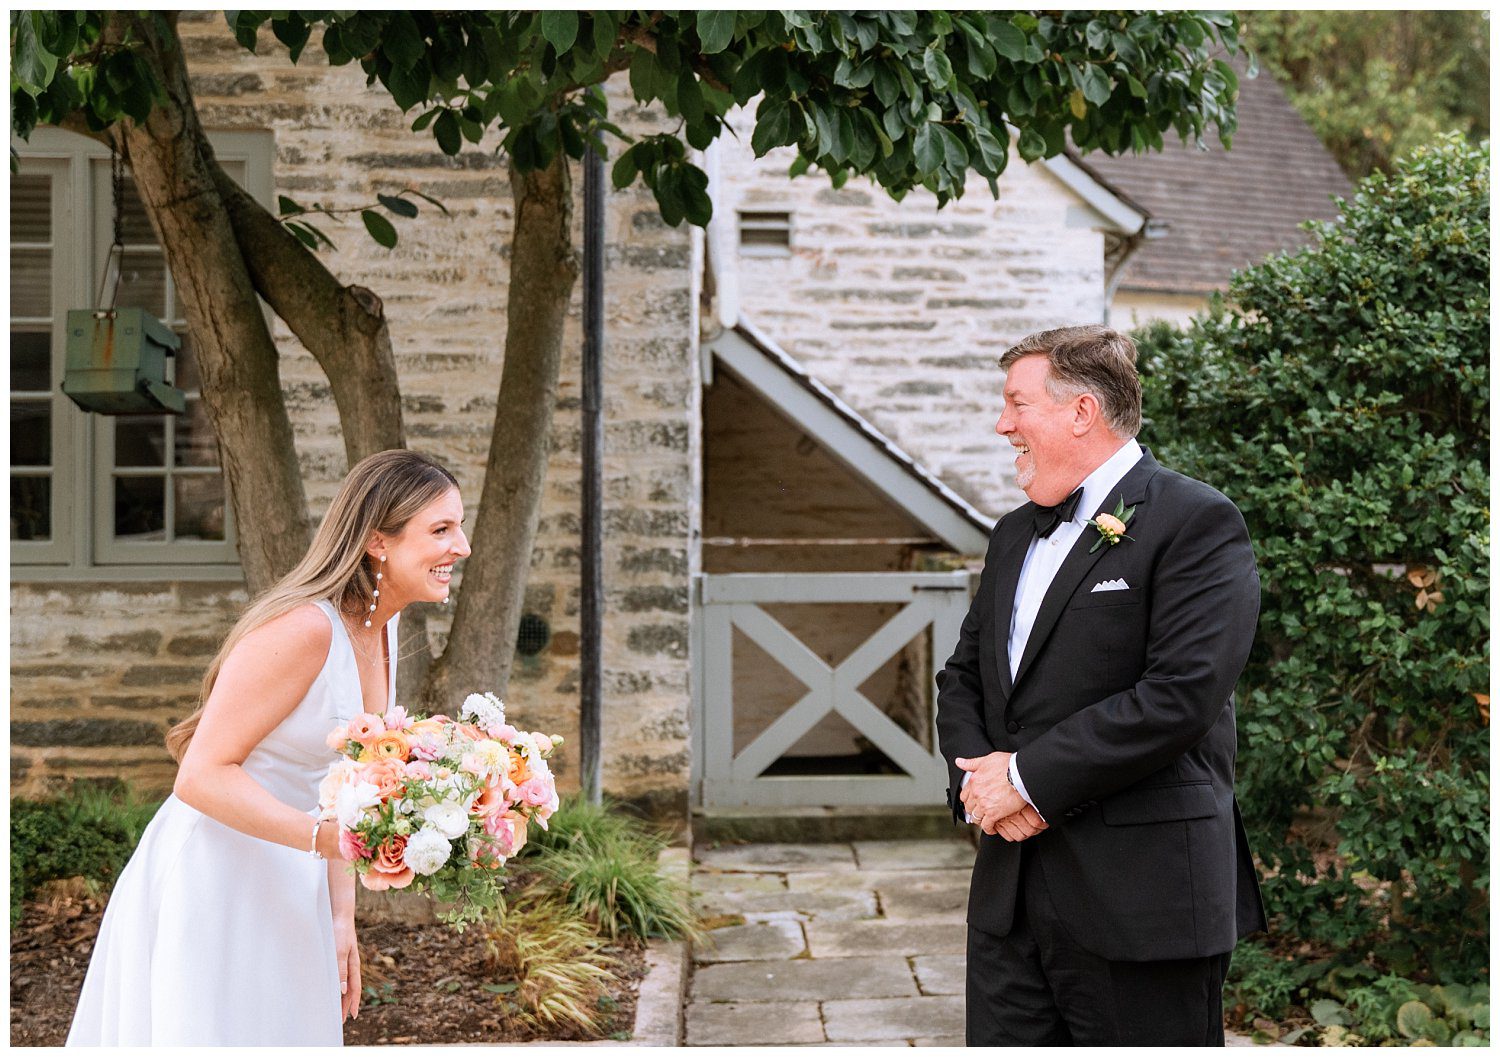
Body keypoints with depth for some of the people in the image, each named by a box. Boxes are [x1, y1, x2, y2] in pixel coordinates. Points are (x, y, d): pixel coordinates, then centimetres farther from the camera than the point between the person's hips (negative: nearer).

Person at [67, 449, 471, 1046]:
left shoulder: (380, 630, 3)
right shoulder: (302, 629, -24)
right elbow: (202, 776, -24)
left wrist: (341, 917, 8)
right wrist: (324, 836, -35)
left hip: (288, 887, 9)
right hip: (211, 881, -9)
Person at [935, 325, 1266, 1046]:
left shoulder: (1195, 521, -9)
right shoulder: (1015, 534, 17)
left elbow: (1181, 693, -20)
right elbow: (962, 677, 18)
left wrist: (1028, 777, -15)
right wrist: (976, 775, -3)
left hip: (1140, 900, -7)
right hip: (1008, 893, 7)